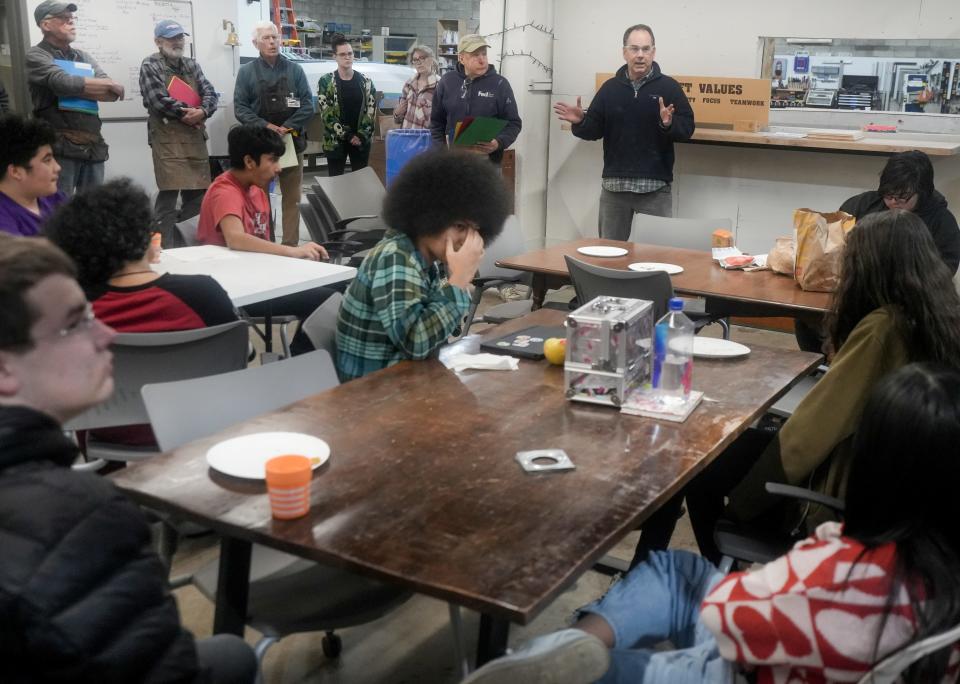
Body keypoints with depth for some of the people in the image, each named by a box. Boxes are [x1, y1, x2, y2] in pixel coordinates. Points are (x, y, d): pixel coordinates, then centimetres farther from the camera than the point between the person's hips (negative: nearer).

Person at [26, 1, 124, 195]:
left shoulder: (85, 57, 20)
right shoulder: (36, 56, 3)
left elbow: (112, 94, 5)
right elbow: (64, 83, -15)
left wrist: (78, 88, -10)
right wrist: (109, 85, -4)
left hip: (94, 146, 5)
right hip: (60, 146, -5)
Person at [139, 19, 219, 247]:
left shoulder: (192, 65, 19)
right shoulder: (151, 66, 0)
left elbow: (210, 94, 9)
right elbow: (159, 100, -13)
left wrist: (202, 112, -11)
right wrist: (188, 112, -7)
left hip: (196, 138, 6)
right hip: (167, 139, -6)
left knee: (199, 195, 5)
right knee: (169, 193, -8)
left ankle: (165, 224, 24)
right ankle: (164, 249, -2)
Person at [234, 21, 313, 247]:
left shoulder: (294, 70, 5)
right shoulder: (246, 72, 3)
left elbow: (307, 105, 1)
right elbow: (240, 108, -2)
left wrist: (287, 127, -12)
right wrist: (265, 126, -15)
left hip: (292, 141, 1)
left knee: (292, 196, 2)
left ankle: (291, 244, 7)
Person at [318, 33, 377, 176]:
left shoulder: (366, 82, 4)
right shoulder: (325, 82, -3)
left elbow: (371, 112, 1)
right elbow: (327, 115, -8)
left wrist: (362, 136, -10)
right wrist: (347, 136, -12)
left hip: (361, 141, 2)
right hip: (335, 141, -2)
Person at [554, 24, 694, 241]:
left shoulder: (669, 87, 0)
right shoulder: (610, 88, 9)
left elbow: (687, 128, -5)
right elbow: (594, 131, 7)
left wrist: (669, 124, -26)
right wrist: (580, 122, -13)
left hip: (655, 186, -3)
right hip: (614, 185, 3)